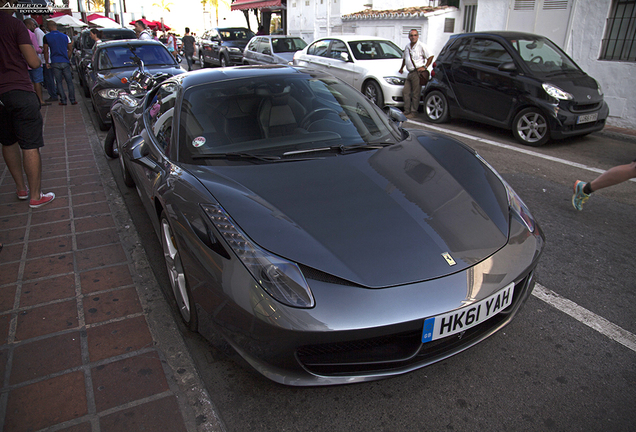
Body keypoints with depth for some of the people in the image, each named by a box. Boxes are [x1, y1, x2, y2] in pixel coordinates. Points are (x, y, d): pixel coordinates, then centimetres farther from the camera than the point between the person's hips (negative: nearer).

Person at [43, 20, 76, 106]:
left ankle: (63, 100, 1)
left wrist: (47, 62, 8)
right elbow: (70, 49, 11)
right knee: (69, 82, 4)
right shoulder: (65, 36, 8)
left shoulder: (46, 37, 0)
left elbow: (46, 51, -1)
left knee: (59, 82, 4)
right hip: (65, 62, 2)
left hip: (55, 63, -2)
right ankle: (72, 100, 2)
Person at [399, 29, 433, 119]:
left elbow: (430, 57, -4)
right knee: (405, 92, 4)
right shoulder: (407, 46, 15)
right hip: (410, 73, 7)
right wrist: (402, 68, 31)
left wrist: (425, 67, -9)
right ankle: (407, 111, 11)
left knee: (416, 94, -5)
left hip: (417, 72, -7)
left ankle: (413, 113, 0)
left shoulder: (421, 46, -5)